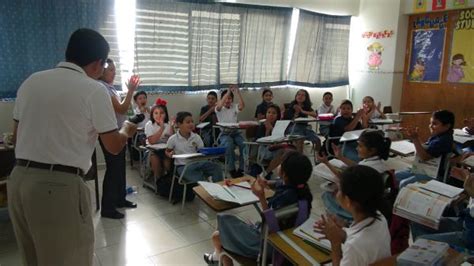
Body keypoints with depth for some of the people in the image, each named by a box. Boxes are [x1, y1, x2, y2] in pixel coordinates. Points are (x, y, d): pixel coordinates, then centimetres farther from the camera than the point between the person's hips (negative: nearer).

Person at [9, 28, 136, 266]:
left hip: (19, 179, 7)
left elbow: (16, 135, 17)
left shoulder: (30, 81, 9)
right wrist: (127, 130, 16)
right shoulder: (94, 90, -9)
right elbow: (114, 146, -5)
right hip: (60, 186, -7)